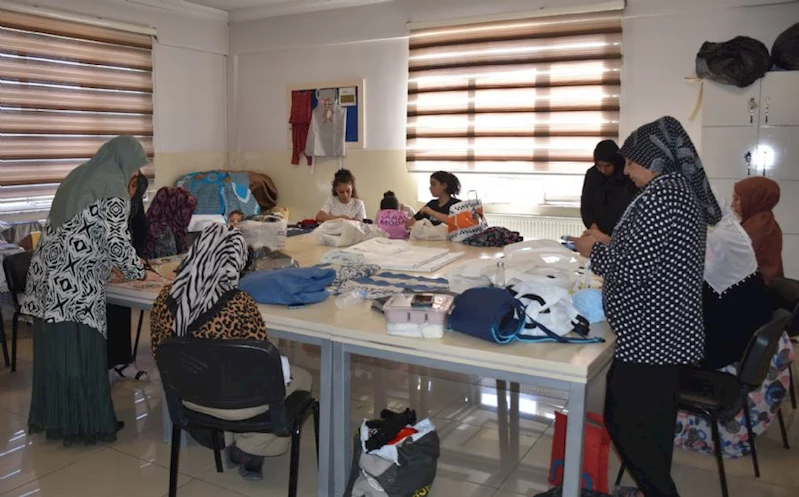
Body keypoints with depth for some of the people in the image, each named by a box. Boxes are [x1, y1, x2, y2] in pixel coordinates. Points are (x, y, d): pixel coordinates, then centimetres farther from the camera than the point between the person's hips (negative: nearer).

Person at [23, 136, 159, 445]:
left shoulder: (78, 176, 18)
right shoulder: (114, 188, -9)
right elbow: (117, 242, -15)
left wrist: (108, 264, 29)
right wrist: (139, 272, 1)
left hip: (47, 275, 9)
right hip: (76, 282, -9)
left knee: (52, 348, 15)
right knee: (80, 351, 0)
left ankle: (51, 417, 27)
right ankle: (84, 423, 10)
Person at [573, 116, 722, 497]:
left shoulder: (659, 195, -19)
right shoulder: (684, 190, 12)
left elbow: (632, 267, -22)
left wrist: (593, 250, -6)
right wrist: (608, 244, 15)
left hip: (647, 334, -10)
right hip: (669, 331, 10)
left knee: (625, 422, 1)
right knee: (652, 422, 20)